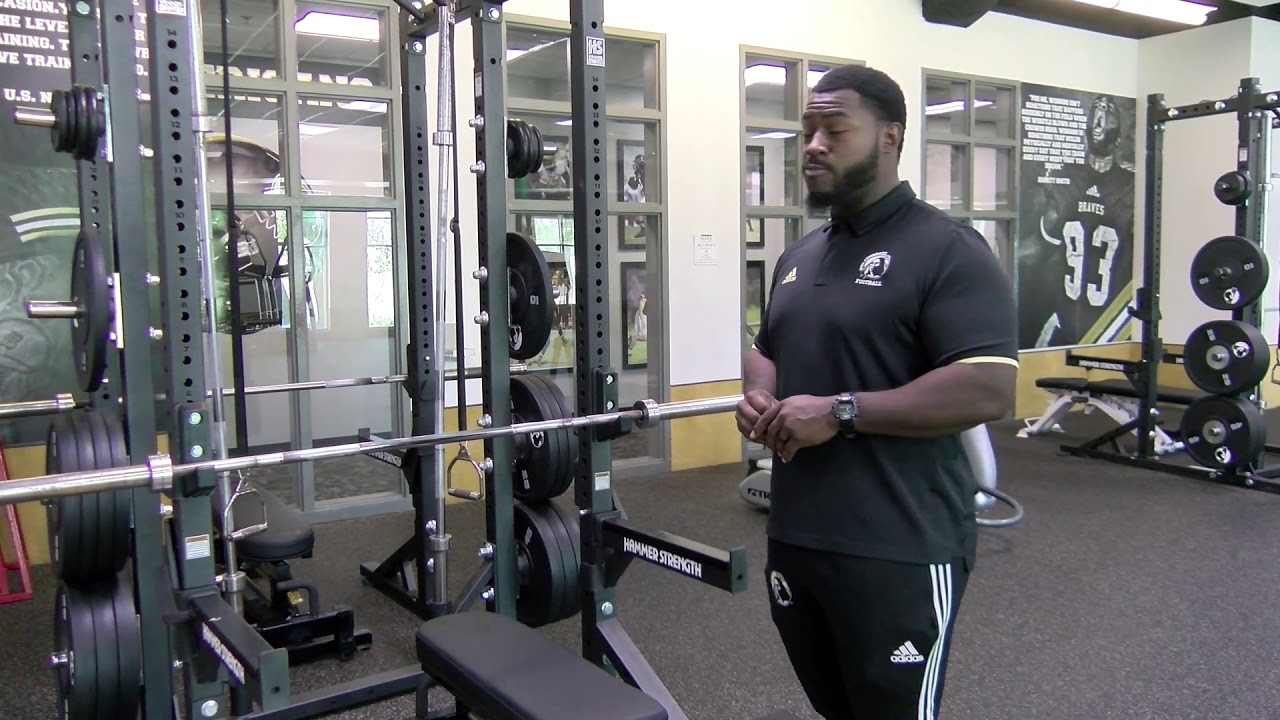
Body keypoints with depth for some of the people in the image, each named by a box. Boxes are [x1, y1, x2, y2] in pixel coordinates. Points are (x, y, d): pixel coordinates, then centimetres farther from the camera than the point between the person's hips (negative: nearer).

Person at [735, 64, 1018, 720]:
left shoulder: (946, 250, -12)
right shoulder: (799, 256, 13)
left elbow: (986, 390, -21)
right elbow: (765, 350, 25)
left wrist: (841, 412, -22)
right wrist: (758, 398, 2)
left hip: (900, 550, -8)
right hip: (794, 536, 8)